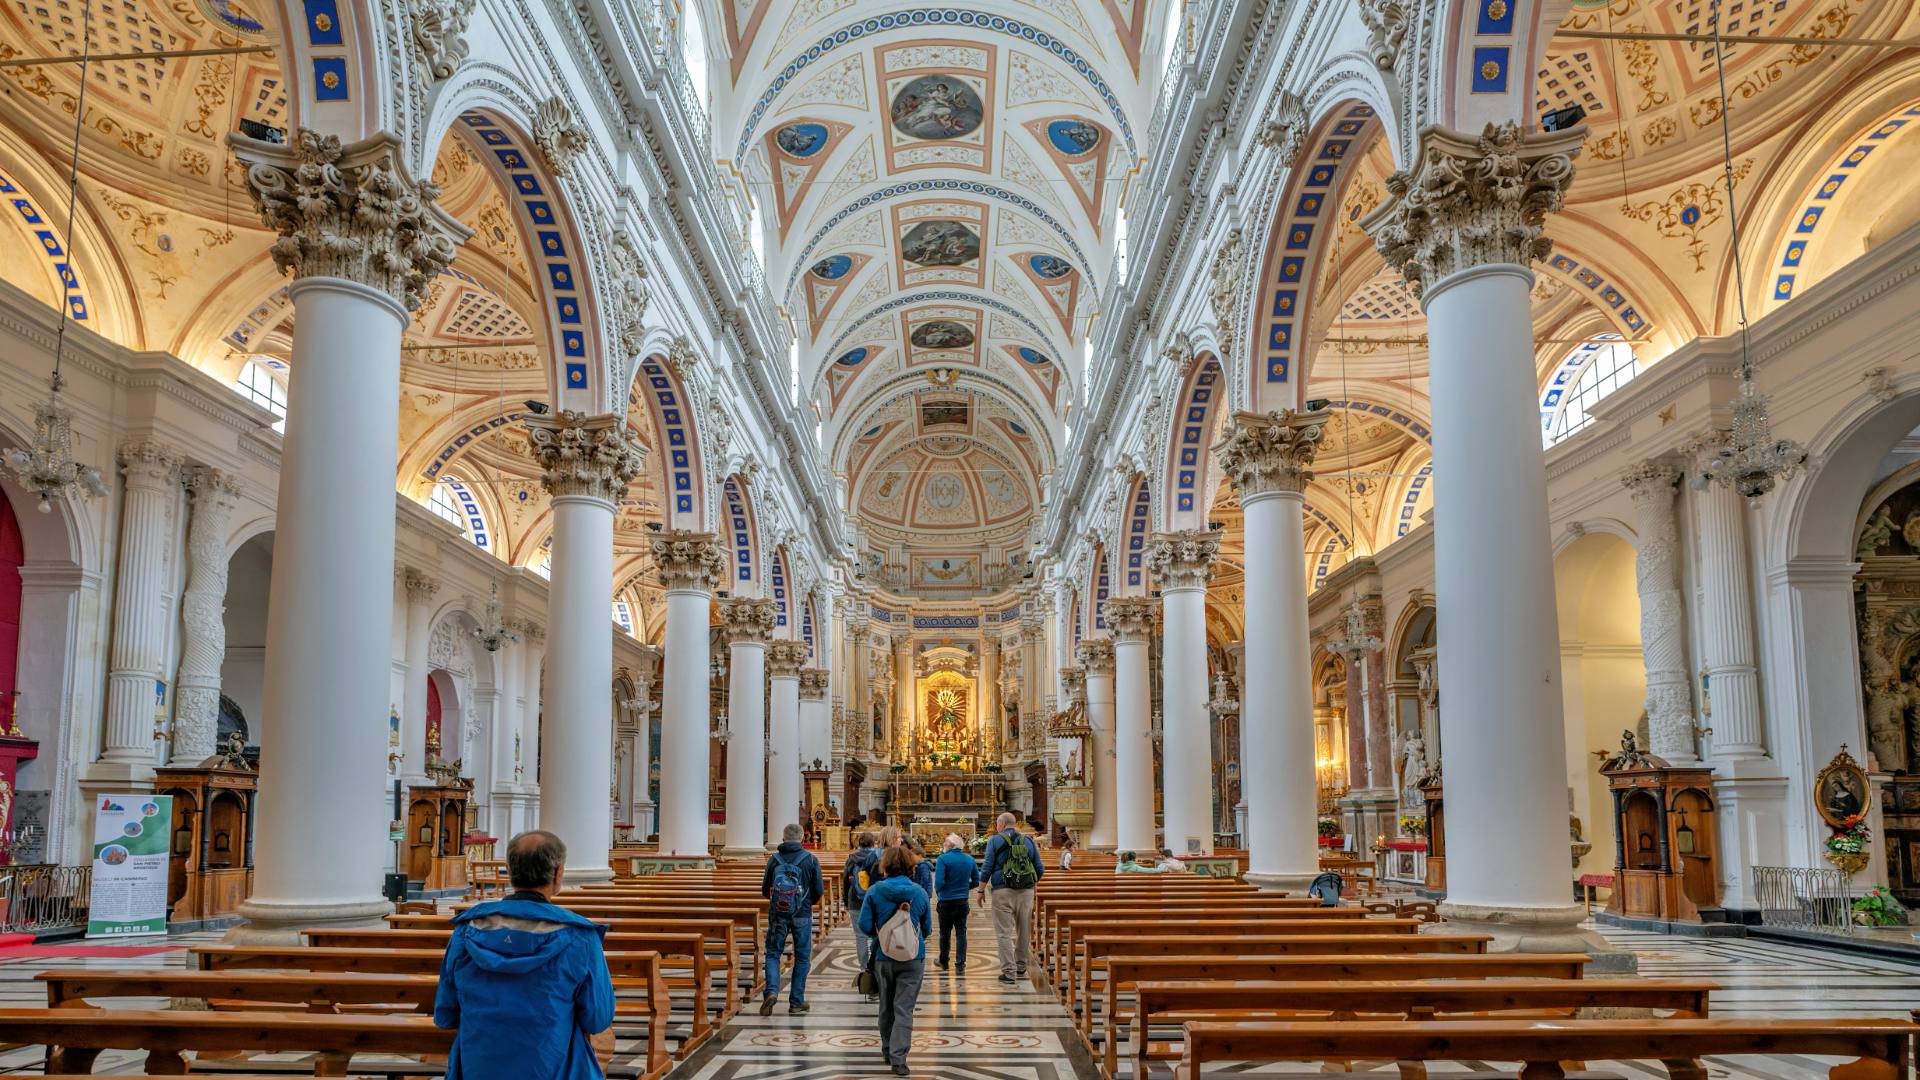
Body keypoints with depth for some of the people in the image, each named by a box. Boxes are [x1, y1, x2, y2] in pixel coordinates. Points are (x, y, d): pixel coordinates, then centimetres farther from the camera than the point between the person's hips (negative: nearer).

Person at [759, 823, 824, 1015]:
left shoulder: (774, 859, -2)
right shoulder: (810, 859, -3)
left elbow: (765, 889, 4)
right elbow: (819, 890, -1)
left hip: (777, 914, 0)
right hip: (802, 915, 0)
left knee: (773, 954, 11)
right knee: (802, 957, 11)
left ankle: (772, 990, -10)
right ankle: (796, 1002, 13)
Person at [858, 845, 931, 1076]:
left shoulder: (875, 891, -8)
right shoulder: (920, 893, -4)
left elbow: (865, 925, -8)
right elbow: (927, 929, 5)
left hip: (883, 957, 1)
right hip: (913, 959, -1)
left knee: (886, 1007, 19)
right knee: (904, 1009, 0)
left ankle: (888, 1050, 33)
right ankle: (898, 1059, -9)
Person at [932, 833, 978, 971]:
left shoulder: (943, 859, -15)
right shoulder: (970, 859, 1)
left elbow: (939, 881, -20)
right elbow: (976, 881, 6)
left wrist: (938, 893, 0)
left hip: (946, 901, -3)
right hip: (963, 901, 3)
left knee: (945, 933, 11)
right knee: (961, 932, 8)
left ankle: (943, 962, 23)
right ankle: (960, 963, 6)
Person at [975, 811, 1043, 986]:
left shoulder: (995, 841, 0)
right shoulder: (1029, 841, 11)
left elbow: (987, 868, -4)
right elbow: (1039, 870, 12)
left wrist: (981, 890, 4)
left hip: (1003, 891, -4)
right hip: (1026, 892, 4)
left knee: (1004, 933, 0)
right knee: (1024, 931, 14)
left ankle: (1009, 972, -4)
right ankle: (1021, 968, 25)